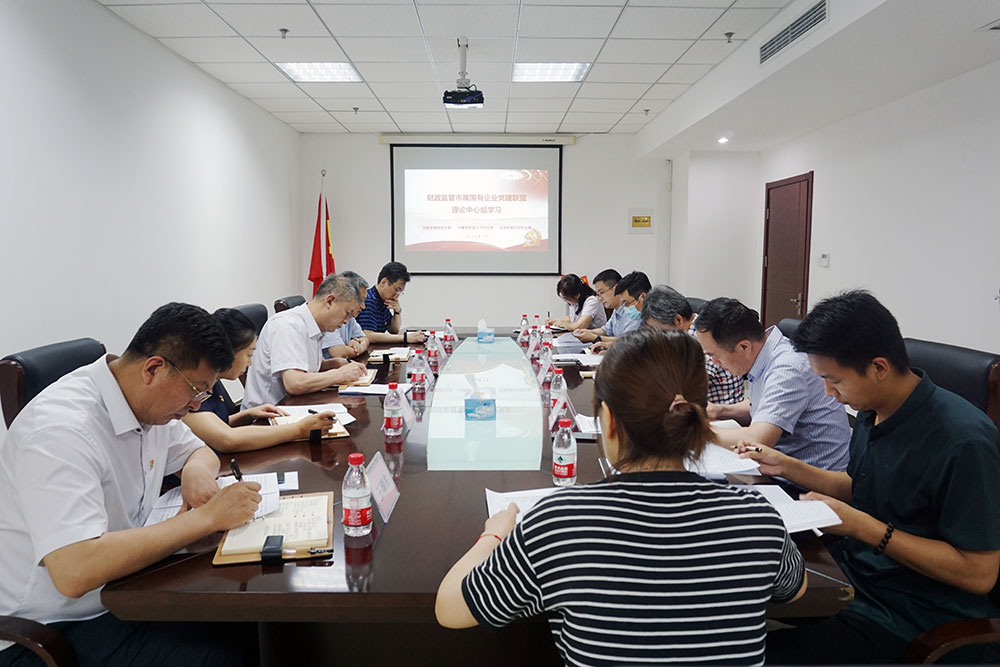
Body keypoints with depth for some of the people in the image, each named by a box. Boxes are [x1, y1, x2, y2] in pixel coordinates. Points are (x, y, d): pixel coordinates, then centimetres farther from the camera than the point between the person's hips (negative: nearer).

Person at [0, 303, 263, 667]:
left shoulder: (150, 404, -1)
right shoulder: (62, 428, -27)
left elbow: (201, 451, 18)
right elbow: (74, 571, -37)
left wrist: (197, 470, -7)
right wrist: (207, 516, -31)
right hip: (51, 629, -8)